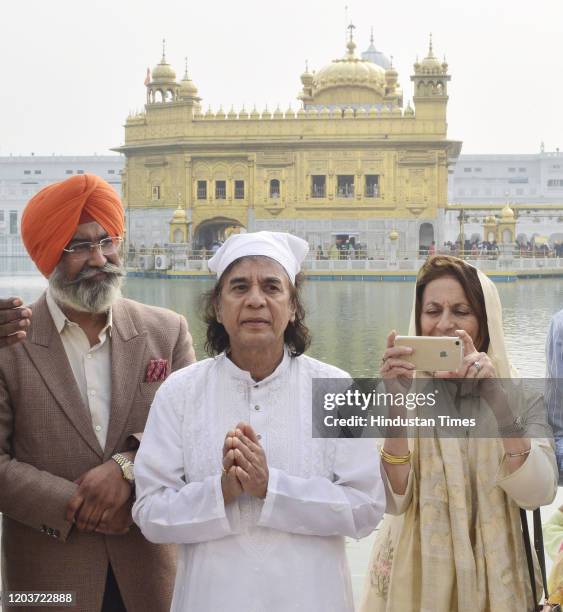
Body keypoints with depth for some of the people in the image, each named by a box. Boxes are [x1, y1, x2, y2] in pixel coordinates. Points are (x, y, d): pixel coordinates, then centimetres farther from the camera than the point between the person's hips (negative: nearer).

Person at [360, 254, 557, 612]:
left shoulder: (521, 397, -5)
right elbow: (393, 500, -17)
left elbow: (538, 494, -20)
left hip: (491, 576, 1)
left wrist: (498, 402, -29)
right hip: (415, 572, 0)